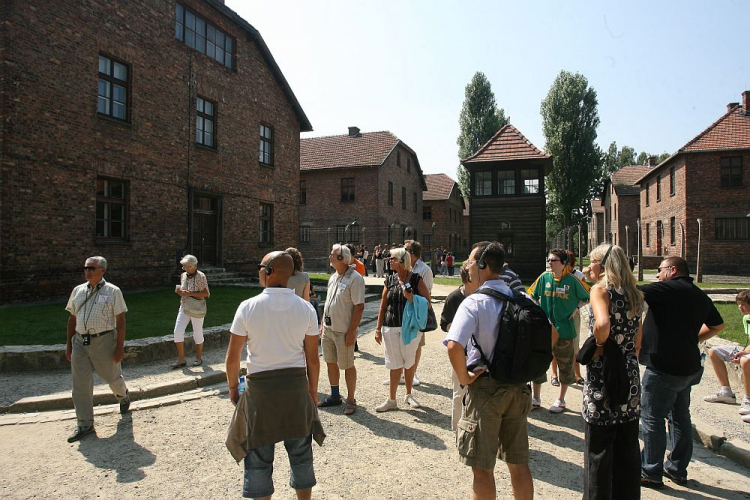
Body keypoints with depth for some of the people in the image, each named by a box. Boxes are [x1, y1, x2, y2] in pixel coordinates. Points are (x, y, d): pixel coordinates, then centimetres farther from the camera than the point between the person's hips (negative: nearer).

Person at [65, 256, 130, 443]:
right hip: (80, 341, 4)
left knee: (112, 376, 11)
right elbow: (72, 318, 15)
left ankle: (123, 396, 45)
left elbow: (121, 321, -7)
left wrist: (120, 347, -11)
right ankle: (84, 425, 14)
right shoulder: (78, 291, 9)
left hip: (104, 341, -4)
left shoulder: (112, 291, -5)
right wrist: (69, 344, 12)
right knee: (80, 384, 4)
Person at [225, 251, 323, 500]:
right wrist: (312, 390, 12)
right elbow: (313, 359, -2)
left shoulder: (248, 307, -10)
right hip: (296, 385, 2)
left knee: (259, 456, 15)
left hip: (260, 386, -2)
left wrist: (233, 387, 11)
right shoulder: (305, 308, -5)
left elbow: (233, 357, -6)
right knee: (300, 451, 18)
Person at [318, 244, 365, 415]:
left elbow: (359, 306, -18)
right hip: (328, 329, 8)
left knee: (347, 366, 4)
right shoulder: (333, 277, 11)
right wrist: (323, 324, 16)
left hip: (344, 332, -8)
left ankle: (350, 400, 18)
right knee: (331, 363, 16)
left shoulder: (355, 278, -16)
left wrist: (352, 332, -20)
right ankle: (334, 396, 32)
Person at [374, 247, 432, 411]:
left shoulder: (416, 279, -5)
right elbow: (383, 305, 8)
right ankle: (391, 400, 17)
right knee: (395, 364, 8)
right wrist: (378, 328, 6)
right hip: (391, 328, 2)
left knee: (409, 362, 11)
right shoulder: (390, 280, 5)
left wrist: (413, 299, -22)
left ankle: (408, 395, 31)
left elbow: (428, 302, -5)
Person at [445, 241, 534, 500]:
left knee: (482, 468, 10)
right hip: (519, 388, 6)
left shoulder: (474, 302, -17)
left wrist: (464, 378, -14)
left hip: (485, 388, -6)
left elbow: (454, 346, -30)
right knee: (519, 463, 19)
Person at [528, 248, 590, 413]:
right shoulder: (544, 277, -1)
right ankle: (536, 399, 21)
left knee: (565, 365, 11)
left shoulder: (572, 280, -8)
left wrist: (575, 309, -2)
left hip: (564, 330, -2)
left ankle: (561, 400, 29)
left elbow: (587, 296, 4)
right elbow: (532, 295, 14)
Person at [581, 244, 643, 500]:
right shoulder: (633, 294, 10)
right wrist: (627, 359, 19)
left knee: (598, 449, 6)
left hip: (602, 377, -7)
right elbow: (637, 341, 13)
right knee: (628, 447, 17)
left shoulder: (600, 290, -11)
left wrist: (598, 345, -12)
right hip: (630, 376, 7)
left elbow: (602, 324, -30)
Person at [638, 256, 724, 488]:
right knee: (680, 417, 18)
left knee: (652, 419, 1)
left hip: (664, 368, -9)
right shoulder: (701, 296, 11)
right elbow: (717, 325, 25)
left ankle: (651, 473, 10)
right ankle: (678, 469, 30)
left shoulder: (668, 289, -16)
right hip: (688, 366, 9)